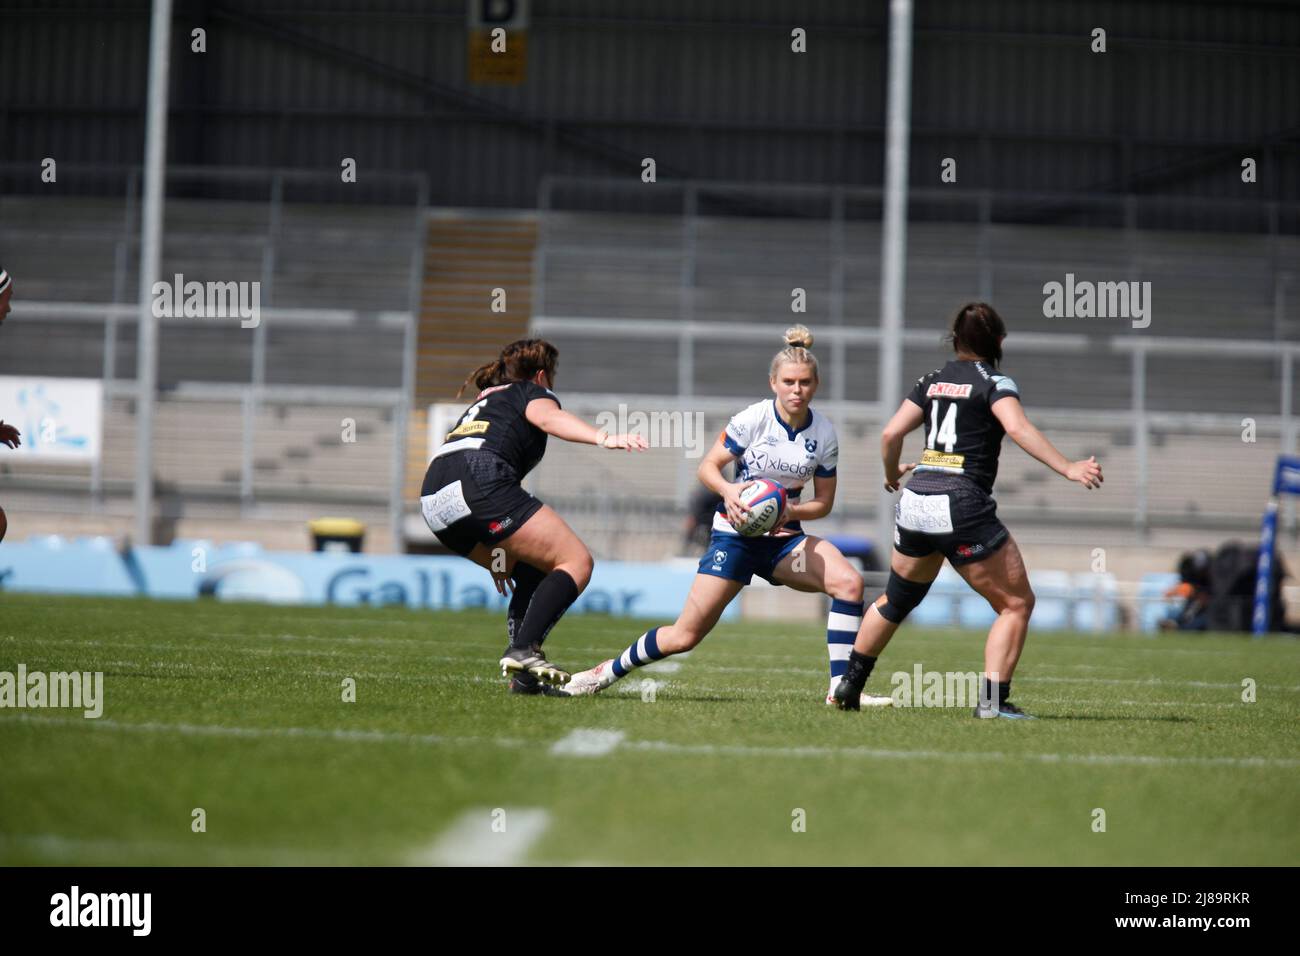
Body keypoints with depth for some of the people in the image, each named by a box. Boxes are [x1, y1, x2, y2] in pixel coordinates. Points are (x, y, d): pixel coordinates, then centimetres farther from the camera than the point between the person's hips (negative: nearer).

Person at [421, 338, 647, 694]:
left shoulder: (483, 402, 40)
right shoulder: (533, 392, 18)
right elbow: (549, 418, -8)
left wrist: (496, 557, 45)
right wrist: (604, 438, -25)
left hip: (433, 503, 8)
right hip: (479, 484, -8)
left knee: (533, 571, 22)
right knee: (576, 562, -5)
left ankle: (524, 675, 6)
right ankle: (523, 650, -24)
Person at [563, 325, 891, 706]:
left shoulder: (825, 434, -3)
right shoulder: (753, 419, -13)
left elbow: (823, 501, 4)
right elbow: (708, 467, -6)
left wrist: (791, 512, -17)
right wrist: (728, 491, -27)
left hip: (783, 535, 3)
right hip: (735, 533, -3)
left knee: (849, 582, -23)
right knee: (685, 635, -8)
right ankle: (607, 672, 14)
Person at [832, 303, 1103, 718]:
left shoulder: (931, 381, 14)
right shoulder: (994, 382, -1)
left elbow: (891, 434, 9)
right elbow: (1017, 427, -20)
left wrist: (892, 474, 28)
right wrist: (1069, 469, -24)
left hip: (915, 500, 6)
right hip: (962, 504, -6)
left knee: (896, 599, 26)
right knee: (1016, 603, 1)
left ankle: (849, 685, 31)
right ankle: (992, 700, -10)